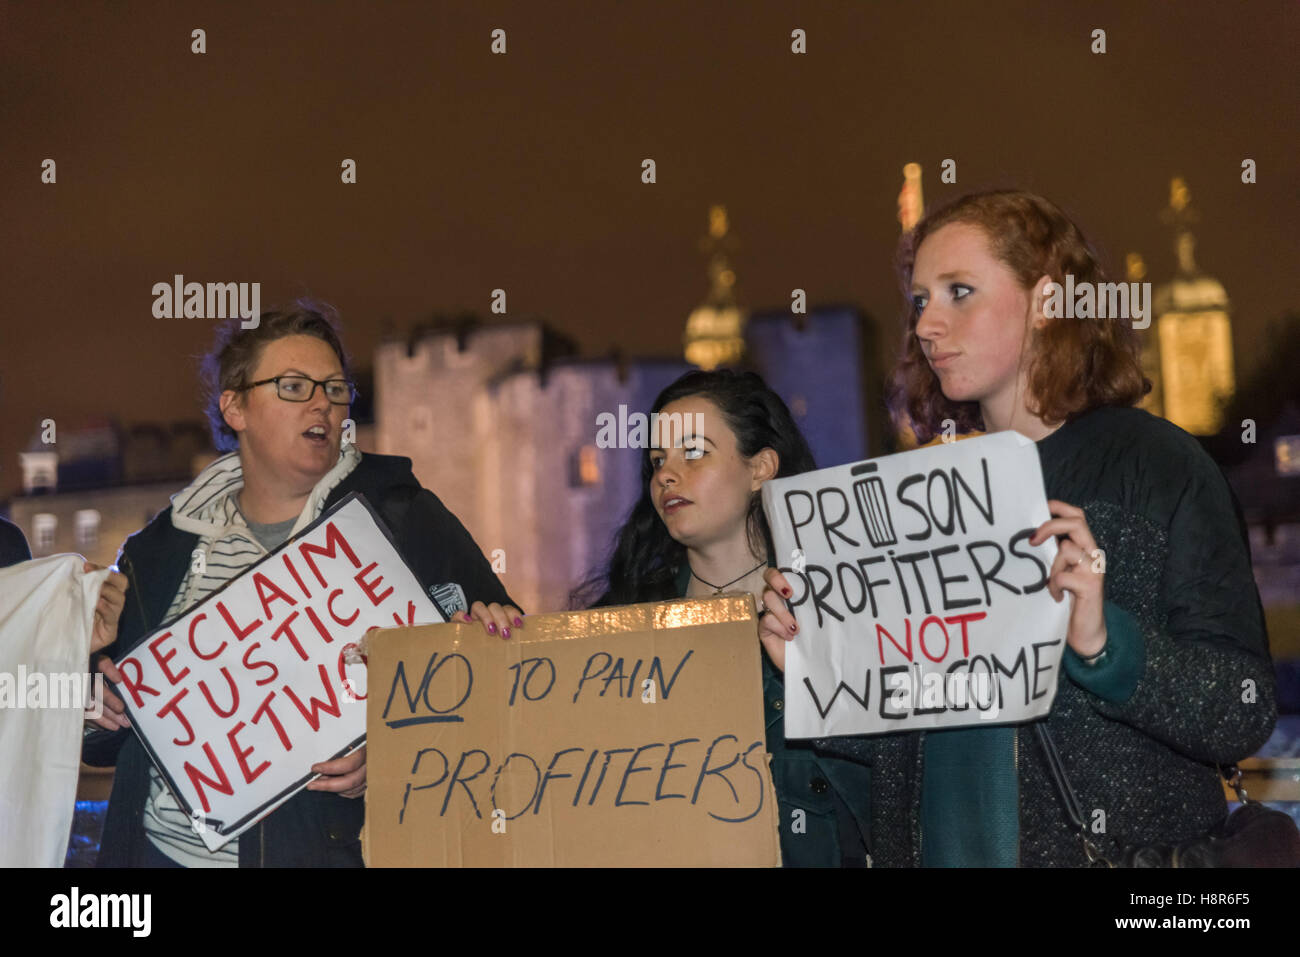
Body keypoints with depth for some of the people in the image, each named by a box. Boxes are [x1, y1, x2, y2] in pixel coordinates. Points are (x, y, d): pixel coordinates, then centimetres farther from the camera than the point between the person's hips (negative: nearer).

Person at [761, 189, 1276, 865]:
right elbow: (896, 740, 8)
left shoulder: (1159, 466, -6)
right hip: (940, 847, 4)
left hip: (1115, 848, -4)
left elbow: (1244, 714, -12)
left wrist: (1102, 644, -25)